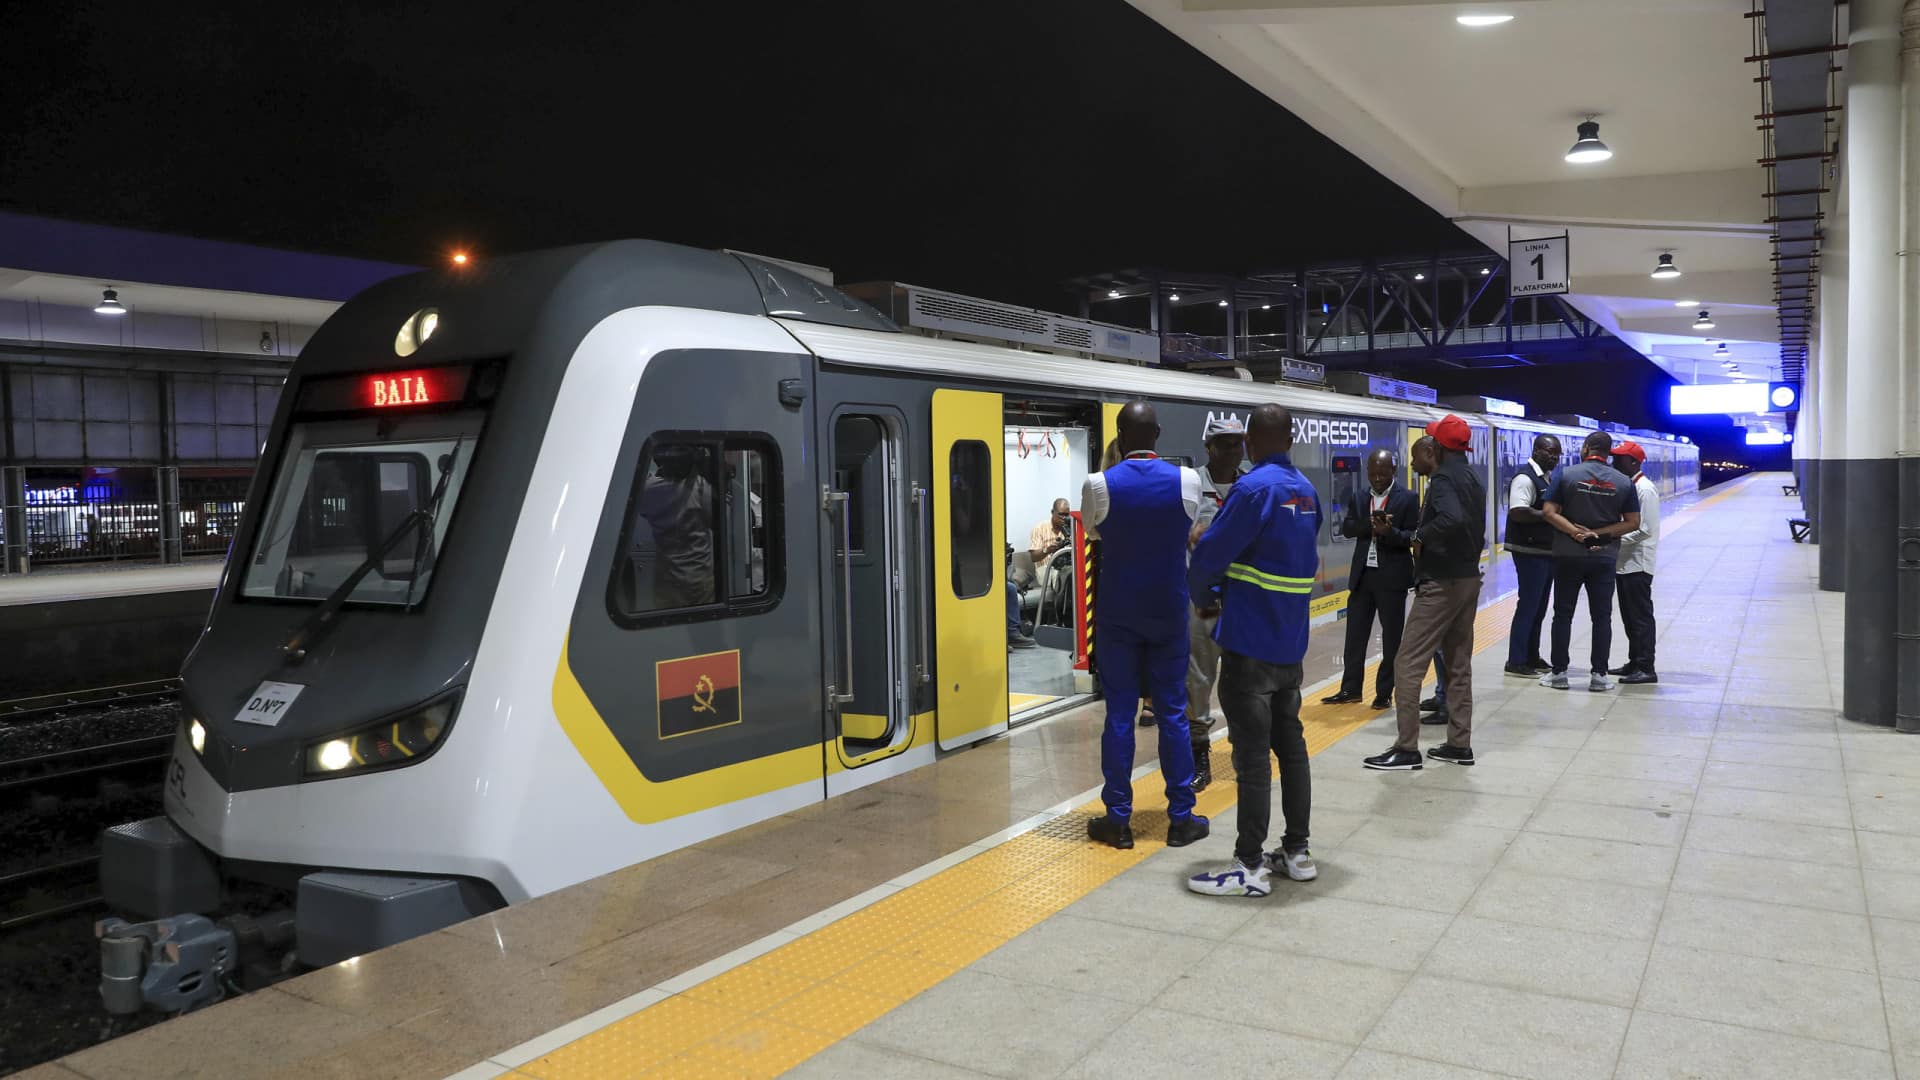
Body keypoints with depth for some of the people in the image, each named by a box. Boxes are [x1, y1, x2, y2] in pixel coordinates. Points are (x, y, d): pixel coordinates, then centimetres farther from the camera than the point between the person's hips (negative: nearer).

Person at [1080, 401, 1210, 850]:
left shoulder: (1099, 485, -10)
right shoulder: (1187, 481, -7)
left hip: (1117, 613, -1)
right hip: (1169, 612, 1)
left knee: (1119, 715, 5)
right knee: (1173, 713, 9)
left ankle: (1118, 820, 10)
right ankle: (1181, 817, 15)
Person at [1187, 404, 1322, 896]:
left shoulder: (1254, 489, -16)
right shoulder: (1307, 491, 8)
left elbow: (1210, 554, -15)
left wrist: (1202, 590, 7)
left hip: (1249, 643, -8)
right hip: (1291, 642, 8)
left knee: (1252, 755, -3)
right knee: (1291, 745, 15)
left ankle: (1250, 866, 3)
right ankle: (1297, 852, 24)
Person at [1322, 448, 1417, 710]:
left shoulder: (1408, 499, -3)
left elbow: (1413, 537, -7)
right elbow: (1346, 528, -1)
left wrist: (1389, 531, -25)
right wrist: (1370, 524, -18)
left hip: (1392, 577, -4)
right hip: (1362, 574, 4)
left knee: (1392, 637, 5)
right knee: (1355, 634, 7)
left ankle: (1385, 693, 14)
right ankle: (1350, 689, 17)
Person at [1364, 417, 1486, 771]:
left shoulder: (1444, 478, -15)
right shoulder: (1472, 479, 14)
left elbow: (1453, 518, -34)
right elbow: (1475, 528, 15)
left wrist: (1421, 536, -19)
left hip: (1441, 582, -10)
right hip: (1468, 578, 10)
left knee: (1409, 664, -6)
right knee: (1459, 664, 14)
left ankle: (1407, 748, -5)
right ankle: (1459, 744, 19)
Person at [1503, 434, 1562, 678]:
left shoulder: (1548, 477, 15)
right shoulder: (1525, 477, -15)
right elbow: (1518, 512, -26)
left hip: (1547, 551, 10)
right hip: (1530, 551, -10)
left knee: (1539, 607, 14)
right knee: (1528, 606, -6)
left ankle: (1532, 658, 24)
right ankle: (1516, 662, 0)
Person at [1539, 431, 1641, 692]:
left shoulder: (1566, 474, -5)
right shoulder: (1623, 482, 1)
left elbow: (1550, 512, -12)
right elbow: (1632, 522, -2)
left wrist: (1576, 532, -13)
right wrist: (1598, 533, -7)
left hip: (1568, 555, -1)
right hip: (1605, 557, 1)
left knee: (1563, 614, 6)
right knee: (1602, 616, 7)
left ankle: (1559, 672, 9)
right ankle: (1599, 675, 7)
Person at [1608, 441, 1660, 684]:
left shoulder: (1644, 489, -14)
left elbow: (1644, 529, -19)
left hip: (1637, 564, -9)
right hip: (1623, 562, 9)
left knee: (1641, 617, -6)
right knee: (1629, 616, 15)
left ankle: (1646, 668, -3)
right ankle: (1635, 663, 23)